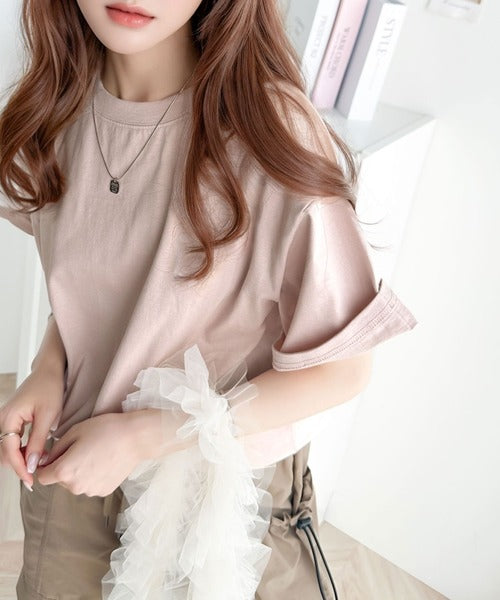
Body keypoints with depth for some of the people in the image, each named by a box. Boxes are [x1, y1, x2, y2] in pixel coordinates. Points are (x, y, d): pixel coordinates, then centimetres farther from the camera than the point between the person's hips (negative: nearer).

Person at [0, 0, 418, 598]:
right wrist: (49, 367, -12)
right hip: (74, 460, 5)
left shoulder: (276, 139, -28)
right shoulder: (59, 105, -10)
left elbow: (342, 370, -20)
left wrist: (142, 435, -21)